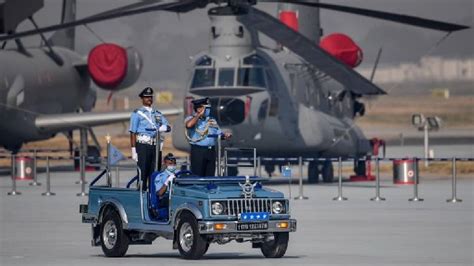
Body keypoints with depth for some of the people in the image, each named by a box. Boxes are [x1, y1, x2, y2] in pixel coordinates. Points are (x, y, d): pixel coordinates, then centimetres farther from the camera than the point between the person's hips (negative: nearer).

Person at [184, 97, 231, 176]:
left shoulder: (212, 121, 16)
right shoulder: (191, 119, -2)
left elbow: (219, 133, 18)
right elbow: (189, 125, -26)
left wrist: (226, 135, -6)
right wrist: (199, 115, -15)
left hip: (211, 151, 6)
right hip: (198, 150, -6)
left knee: (210, 176, 7)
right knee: (197, 176, -4)